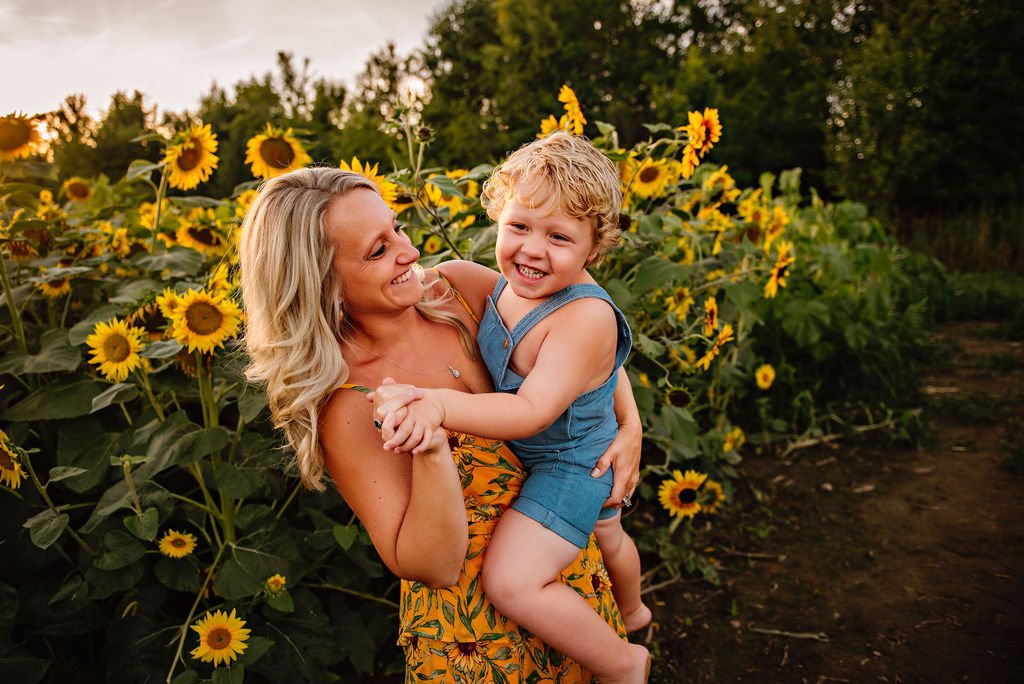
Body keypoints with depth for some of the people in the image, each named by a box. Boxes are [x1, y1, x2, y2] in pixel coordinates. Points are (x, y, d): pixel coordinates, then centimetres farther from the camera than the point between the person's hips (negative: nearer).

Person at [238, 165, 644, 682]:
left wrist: (630, 424, -11)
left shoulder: (457, 286, -12)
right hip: (475, 613, -5)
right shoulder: (346, 409, -24)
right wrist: (431, 450, -37)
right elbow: (433, 567, -22)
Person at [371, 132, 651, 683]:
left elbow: (532, 411, -39)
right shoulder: (515, 282, -10)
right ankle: (631, 609, 67)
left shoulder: (586, 316, -36)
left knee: (510, 581, -19)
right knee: (605, 534, 34)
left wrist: (439, 403, -46)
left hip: (568, 462, -9)